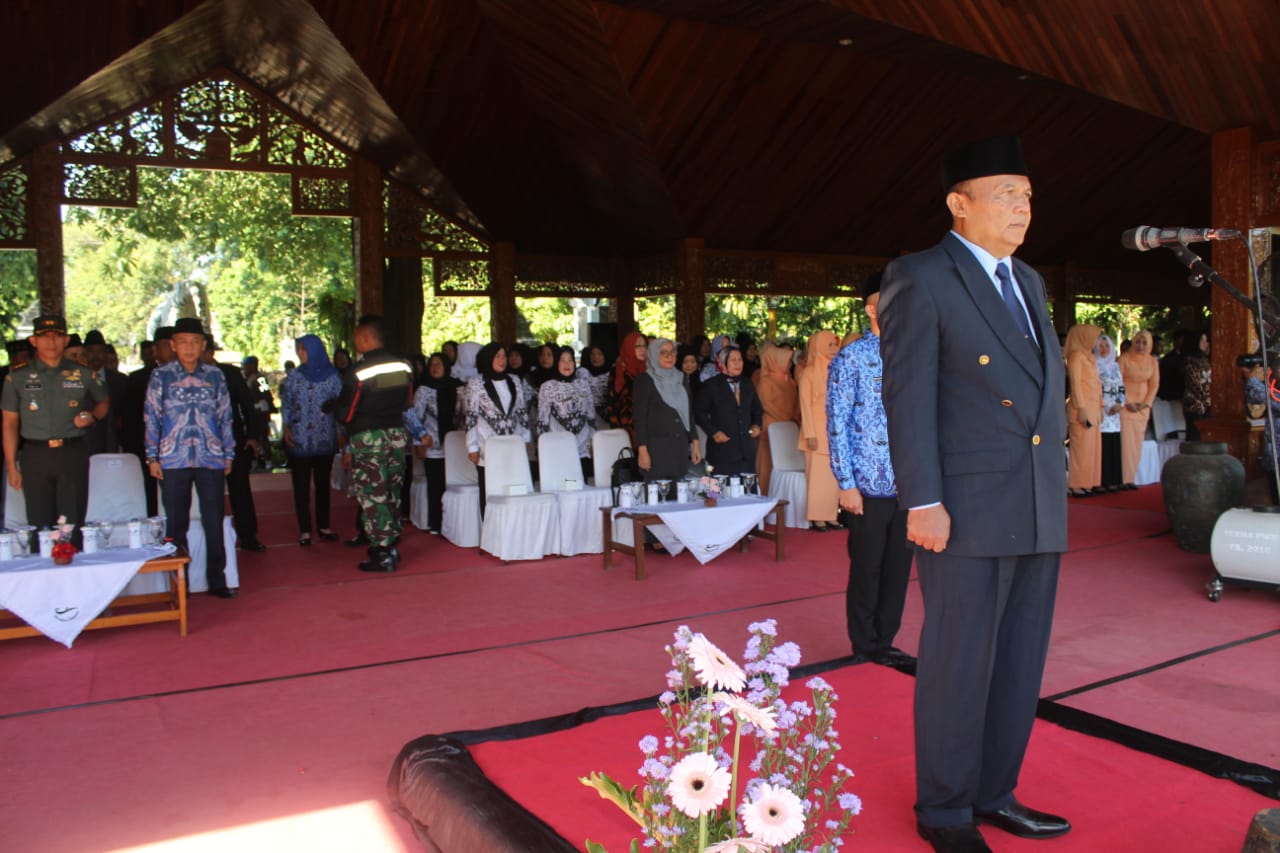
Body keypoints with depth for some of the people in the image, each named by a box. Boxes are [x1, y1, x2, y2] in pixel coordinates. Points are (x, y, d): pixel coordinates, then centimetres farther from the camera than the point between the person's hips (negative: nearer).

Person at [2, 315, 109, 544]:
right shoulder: (18, 377, 5)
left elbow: (104, 402, 23)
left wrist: (92, 417, -1)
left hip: (73, 453, 0)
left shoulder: (83, 374, 7)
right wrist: (11, 466, 3)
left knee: (73, 522, -2)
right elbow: (10, 422, 7)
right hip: (35, 455, 0)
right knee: (39, 523, 1)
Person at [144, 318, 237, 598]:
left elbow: (225, 417, 10)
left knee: (214, 522, 5)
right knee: (177, 525, 6)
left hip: (211, 460, 1)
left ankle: (217, 580, 15)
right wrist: (152, 457, -1)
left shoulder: (215, 376, 6)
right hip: (173, 461, -1)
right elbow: (152, 418, 3)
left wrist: (228, 454, 8)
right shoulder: (160, 376, 3)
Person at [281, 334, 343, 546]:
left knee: (323, 484, 9)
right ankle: (304, 530, 5)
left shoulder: (333, 376, 2)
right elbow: (285, 405, 7)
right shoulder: (293, 377, 6)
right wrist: (287, 429, -5)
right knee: (301, 486, 0)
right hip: (299, 441, 0)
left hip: (325, 439, 0)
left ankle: (323, 527, 19)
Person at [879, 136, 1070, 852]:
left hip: (1040, 513, 8)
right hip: (967, 510, -7)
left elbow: (1047, 390, 19)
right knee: (960, 665, 2)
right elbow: (908, 396, -12)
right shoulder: (919, 279, -6)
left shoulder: (1029, 282, 17)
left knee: (1020, 664, 14)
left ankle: (995, 794, 29)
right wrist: (922, 503, -17)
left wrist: (1056, 489, 16)